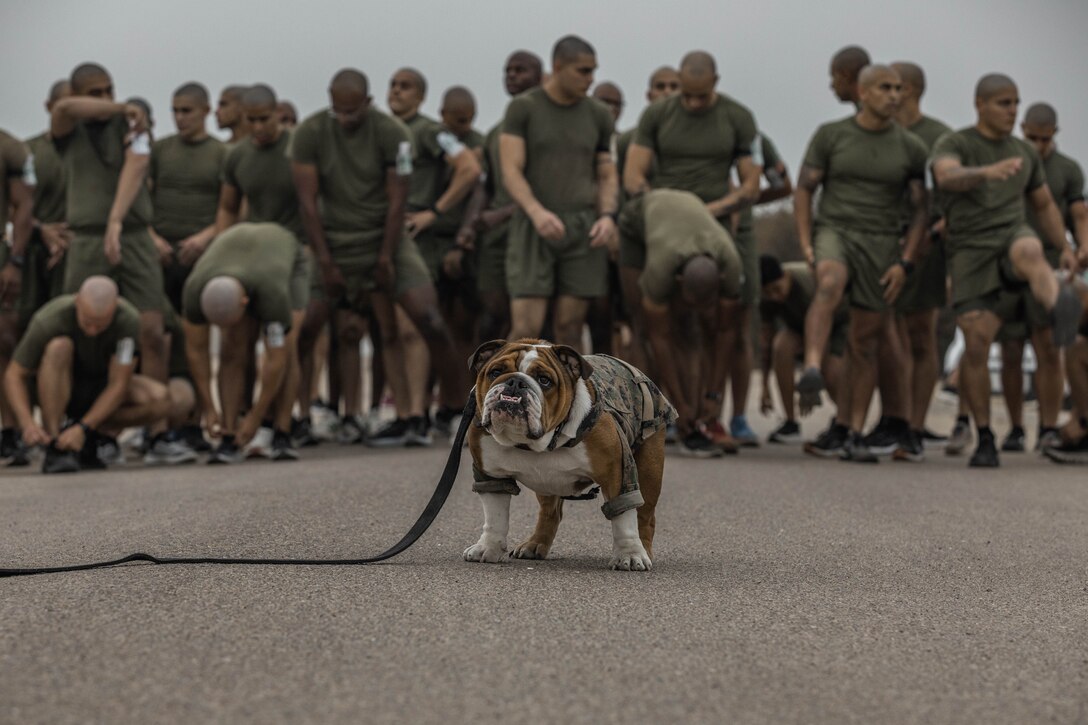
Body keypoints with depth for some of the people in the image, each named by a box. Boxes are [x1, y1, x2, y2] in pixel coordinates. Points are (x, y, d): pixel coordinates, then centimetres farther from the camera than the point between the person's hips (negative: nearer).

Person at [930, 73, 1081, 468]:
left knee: (1029, 251, -36)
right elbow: (947, 177, -26)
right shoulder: (951, 146, -1)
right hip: (971, 256, -2)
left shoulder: (1025, 152, 15)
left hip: (1013, 240, 2)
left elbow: (1045, 205, 26)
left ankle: (1061, 312, -69)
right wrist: (987, 171, -46)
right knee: (976, 346, -14)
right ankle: (985, 441, 3)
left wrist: (1065, 250, 11)